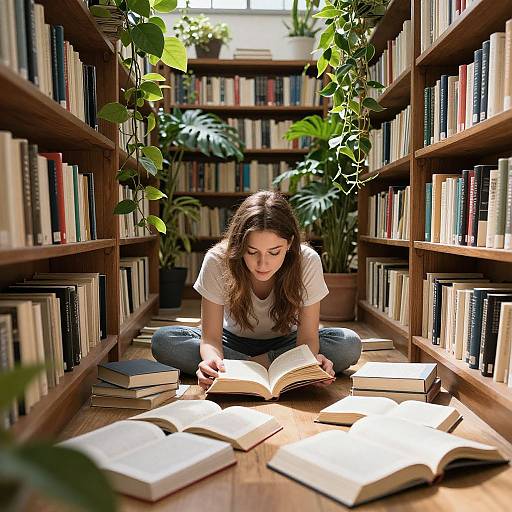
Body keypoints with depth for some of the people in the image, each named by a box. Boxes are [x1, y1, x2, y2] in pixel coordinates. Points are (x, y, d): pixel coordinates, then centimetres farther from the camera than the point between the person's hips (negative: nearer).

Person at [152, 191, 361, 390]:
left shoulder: (308, 262, -26)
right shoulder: (217, 261, -27)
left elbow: (308, 337, -22)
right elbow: (210, 337, -24)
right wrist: (212, 359, -47)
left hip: (283, 343, 0)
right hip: (234, 341, 0)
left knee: (350, 344, -26)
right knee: (162, 340, -25)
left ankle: (256, 363, -21)